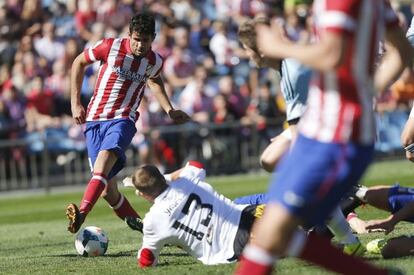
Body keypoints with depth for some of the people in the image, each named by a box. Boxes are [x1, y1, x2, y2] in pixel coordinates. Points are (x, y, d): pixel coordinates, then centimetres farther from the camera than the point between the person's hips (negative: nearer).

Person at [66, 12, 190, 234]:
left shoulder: (155, 62, 1)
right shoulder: (110, 47, -7)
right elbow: (79, 62, 8)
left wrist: (170, 111, 18)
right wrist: (75, 103, 5)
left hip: (123, 119, -1)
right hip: (94, 119, 1)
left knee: (103, 162, -33)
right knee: (108, 191, -2)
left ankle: (81, 215, -50)